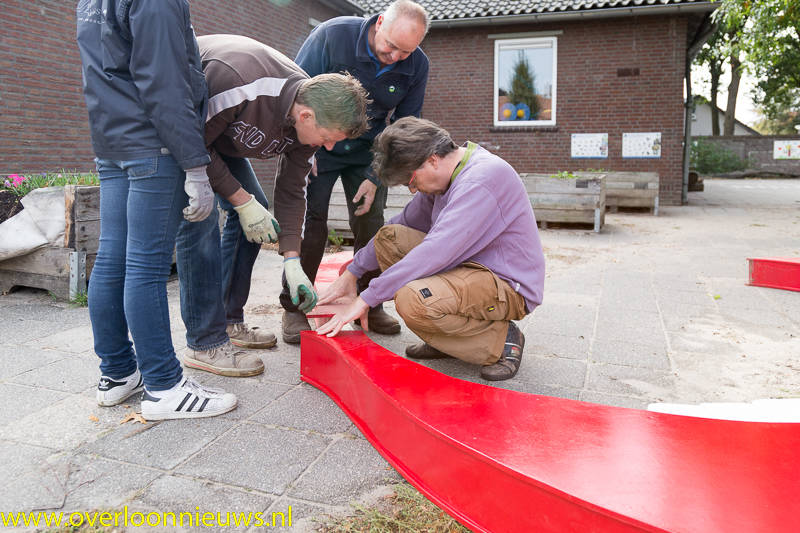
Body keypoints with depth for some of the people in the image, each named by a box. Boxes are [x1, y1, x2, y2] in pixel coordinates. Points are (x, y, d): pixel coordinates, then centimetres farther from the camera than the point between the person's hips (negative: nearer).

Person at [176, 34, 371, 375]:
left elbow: (290, 192, -8)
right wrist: (242, 200, -27)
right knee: (199, 218, -21)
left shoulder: (309, 116, -16)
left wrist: (292, 261, -13)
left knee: (255, 209, 1)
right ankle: (205, 344, -13)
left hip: (219, 135, 7)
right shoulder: (236, 79, -39)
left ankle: (230, 321, 11)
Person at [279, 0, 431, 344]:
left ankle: (369, 306, 14)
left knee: (371, 225, -1)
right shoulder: (333, 35, -20)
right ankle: (294, 309, 4)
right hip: (317, 148, -2)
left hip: (367, 154, 3)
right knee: (309, 224, -8)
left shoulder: (417, 66, -11)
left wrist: (376, 177, -9)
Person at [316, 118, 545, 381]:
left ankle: (501, 339, -8)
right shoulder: (445, 174, 6)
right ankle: (449, 338, 4)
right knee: (389, 237, 2)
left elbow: (436, 252, -31)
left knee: (412, 299, -33)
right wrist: (352, 273, 17)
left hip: (510, 287, -10)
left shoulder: (482, 178, -23)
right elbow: (406, 221, 18)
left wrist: (366, 299, -27)